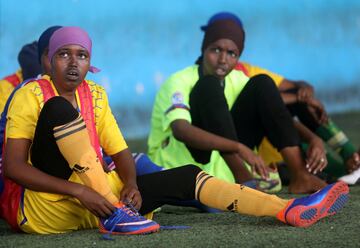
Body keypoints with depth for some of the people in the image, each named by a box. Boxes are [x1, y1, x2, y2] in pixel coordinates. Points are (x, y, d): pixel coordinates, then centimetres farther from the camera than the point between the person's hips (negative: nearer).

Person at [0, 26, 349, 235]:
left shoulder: (95, 96, 14)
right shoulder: (31, 95, -7)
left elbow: (120, 152, 14)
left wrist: (131, 185, -11)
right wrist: (81, 190, -25)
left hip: (91, 201, 6)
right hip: (38, 208, -6)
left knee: (186, 176, -3)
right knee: (60, 109, -28)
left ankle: (289, 210, -13)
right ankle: (112, 214, -33)